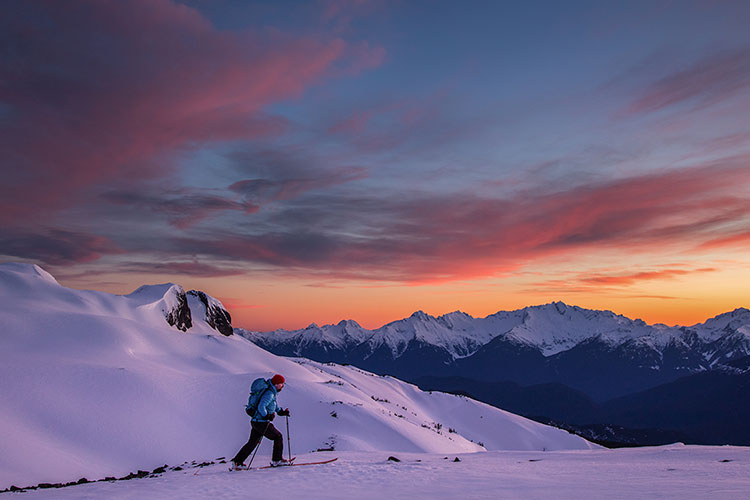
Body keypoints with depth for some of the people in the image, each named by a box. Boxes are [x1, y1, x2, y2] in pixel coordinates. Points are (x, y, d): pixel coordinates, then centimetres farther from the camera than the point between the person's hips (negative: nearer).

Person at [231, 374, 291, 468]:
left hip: (255, 421, 9)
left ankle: (237, 461, 18)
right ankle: (277, 460, 11)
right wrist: (268, 416, -18)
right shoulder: (269, 393, -19)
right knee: (278, 436, 4)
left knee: (252, 442, 16)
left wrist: (281, 411, 15)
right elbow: (261, 407, -28)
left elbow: (273, 405, 26)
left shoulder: (271, 392, 13)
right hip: (261, 422, -9)